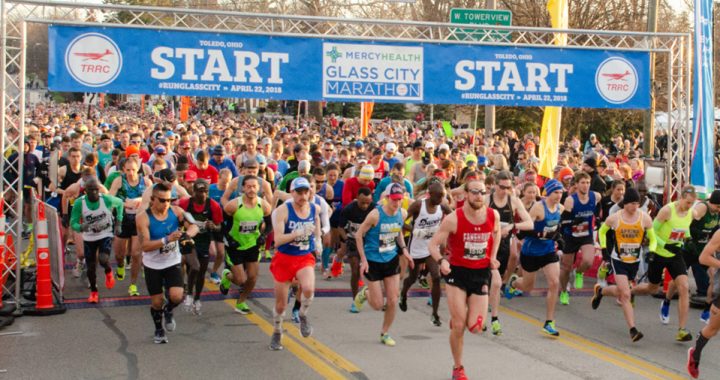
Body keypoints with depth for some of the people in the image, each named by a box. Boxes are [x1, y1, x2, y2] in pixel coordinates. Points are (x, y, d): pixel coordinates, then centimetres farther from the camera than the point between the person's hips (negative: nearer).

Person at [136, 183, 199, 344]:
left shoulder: (176, 211, -9)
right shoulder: (143, 217, -19)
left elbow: (193, 226, -11)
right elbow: (145, 246, -26)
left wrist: (187, 234, -34)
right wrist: (167, 239, -37)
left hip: (173, 262, 2)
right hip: (153, 265, -2)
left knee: (176, 296, -16)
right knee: (157, 302, 7)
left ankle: (168, 311, 21)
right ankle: (159, 330, 36)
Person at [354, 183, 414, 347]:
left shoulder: (402, 214, -5)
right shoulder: (375, 215, -22)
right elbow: (359, 235, -12)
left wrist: (404, 249, 1)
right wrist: (363, 259, -16)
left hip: (392, 260, 5)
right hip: (373, 261, -5)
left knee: (393, 301, 2)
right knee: (378, 305, -1)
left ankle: (385, 333, 23)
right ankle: (364, 293, 34)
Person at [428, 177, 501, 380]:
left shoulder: (493, 215, -5)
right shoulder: (453, 219, -16)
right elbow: (433, 244, -13)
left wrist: (493, 256, 7)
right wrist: (441, 260, -32)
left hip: (482, 273, 3)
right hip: (457, 272, -3)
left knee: (475, 327, -2)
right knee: (459, 326, -2)